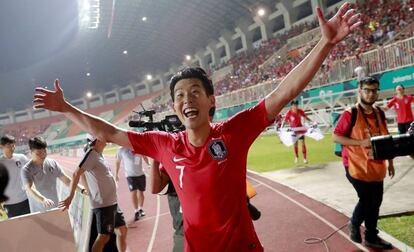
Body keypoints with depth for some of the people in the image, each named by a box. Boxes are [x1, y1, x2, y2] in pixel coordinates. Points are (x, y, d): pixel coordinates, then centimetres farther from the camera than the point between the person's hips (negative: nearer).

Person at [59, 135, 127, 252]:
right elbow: (76, 174, -19)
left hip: (112, 202, 9)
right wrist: (70, 197, -20)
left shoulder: (99, 154, 11)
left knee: (122, 230, 15)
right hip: (103, 204, -9)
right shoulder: (91, 153, -15)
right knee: (104, 236, -4)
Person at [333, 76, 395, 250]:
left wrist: (390, 162, 13)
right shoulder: (350, 114, -14)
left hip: (376, 167, 7)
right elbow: (336, 137, -15)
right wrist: (361, 142, -23)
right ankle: (354, 224, 28)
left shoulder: (379, 113, 7)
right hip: (357, 166, -6)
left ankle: (371, 237, 28)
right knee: (367, 200, -2)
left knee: (376, 202, 12)